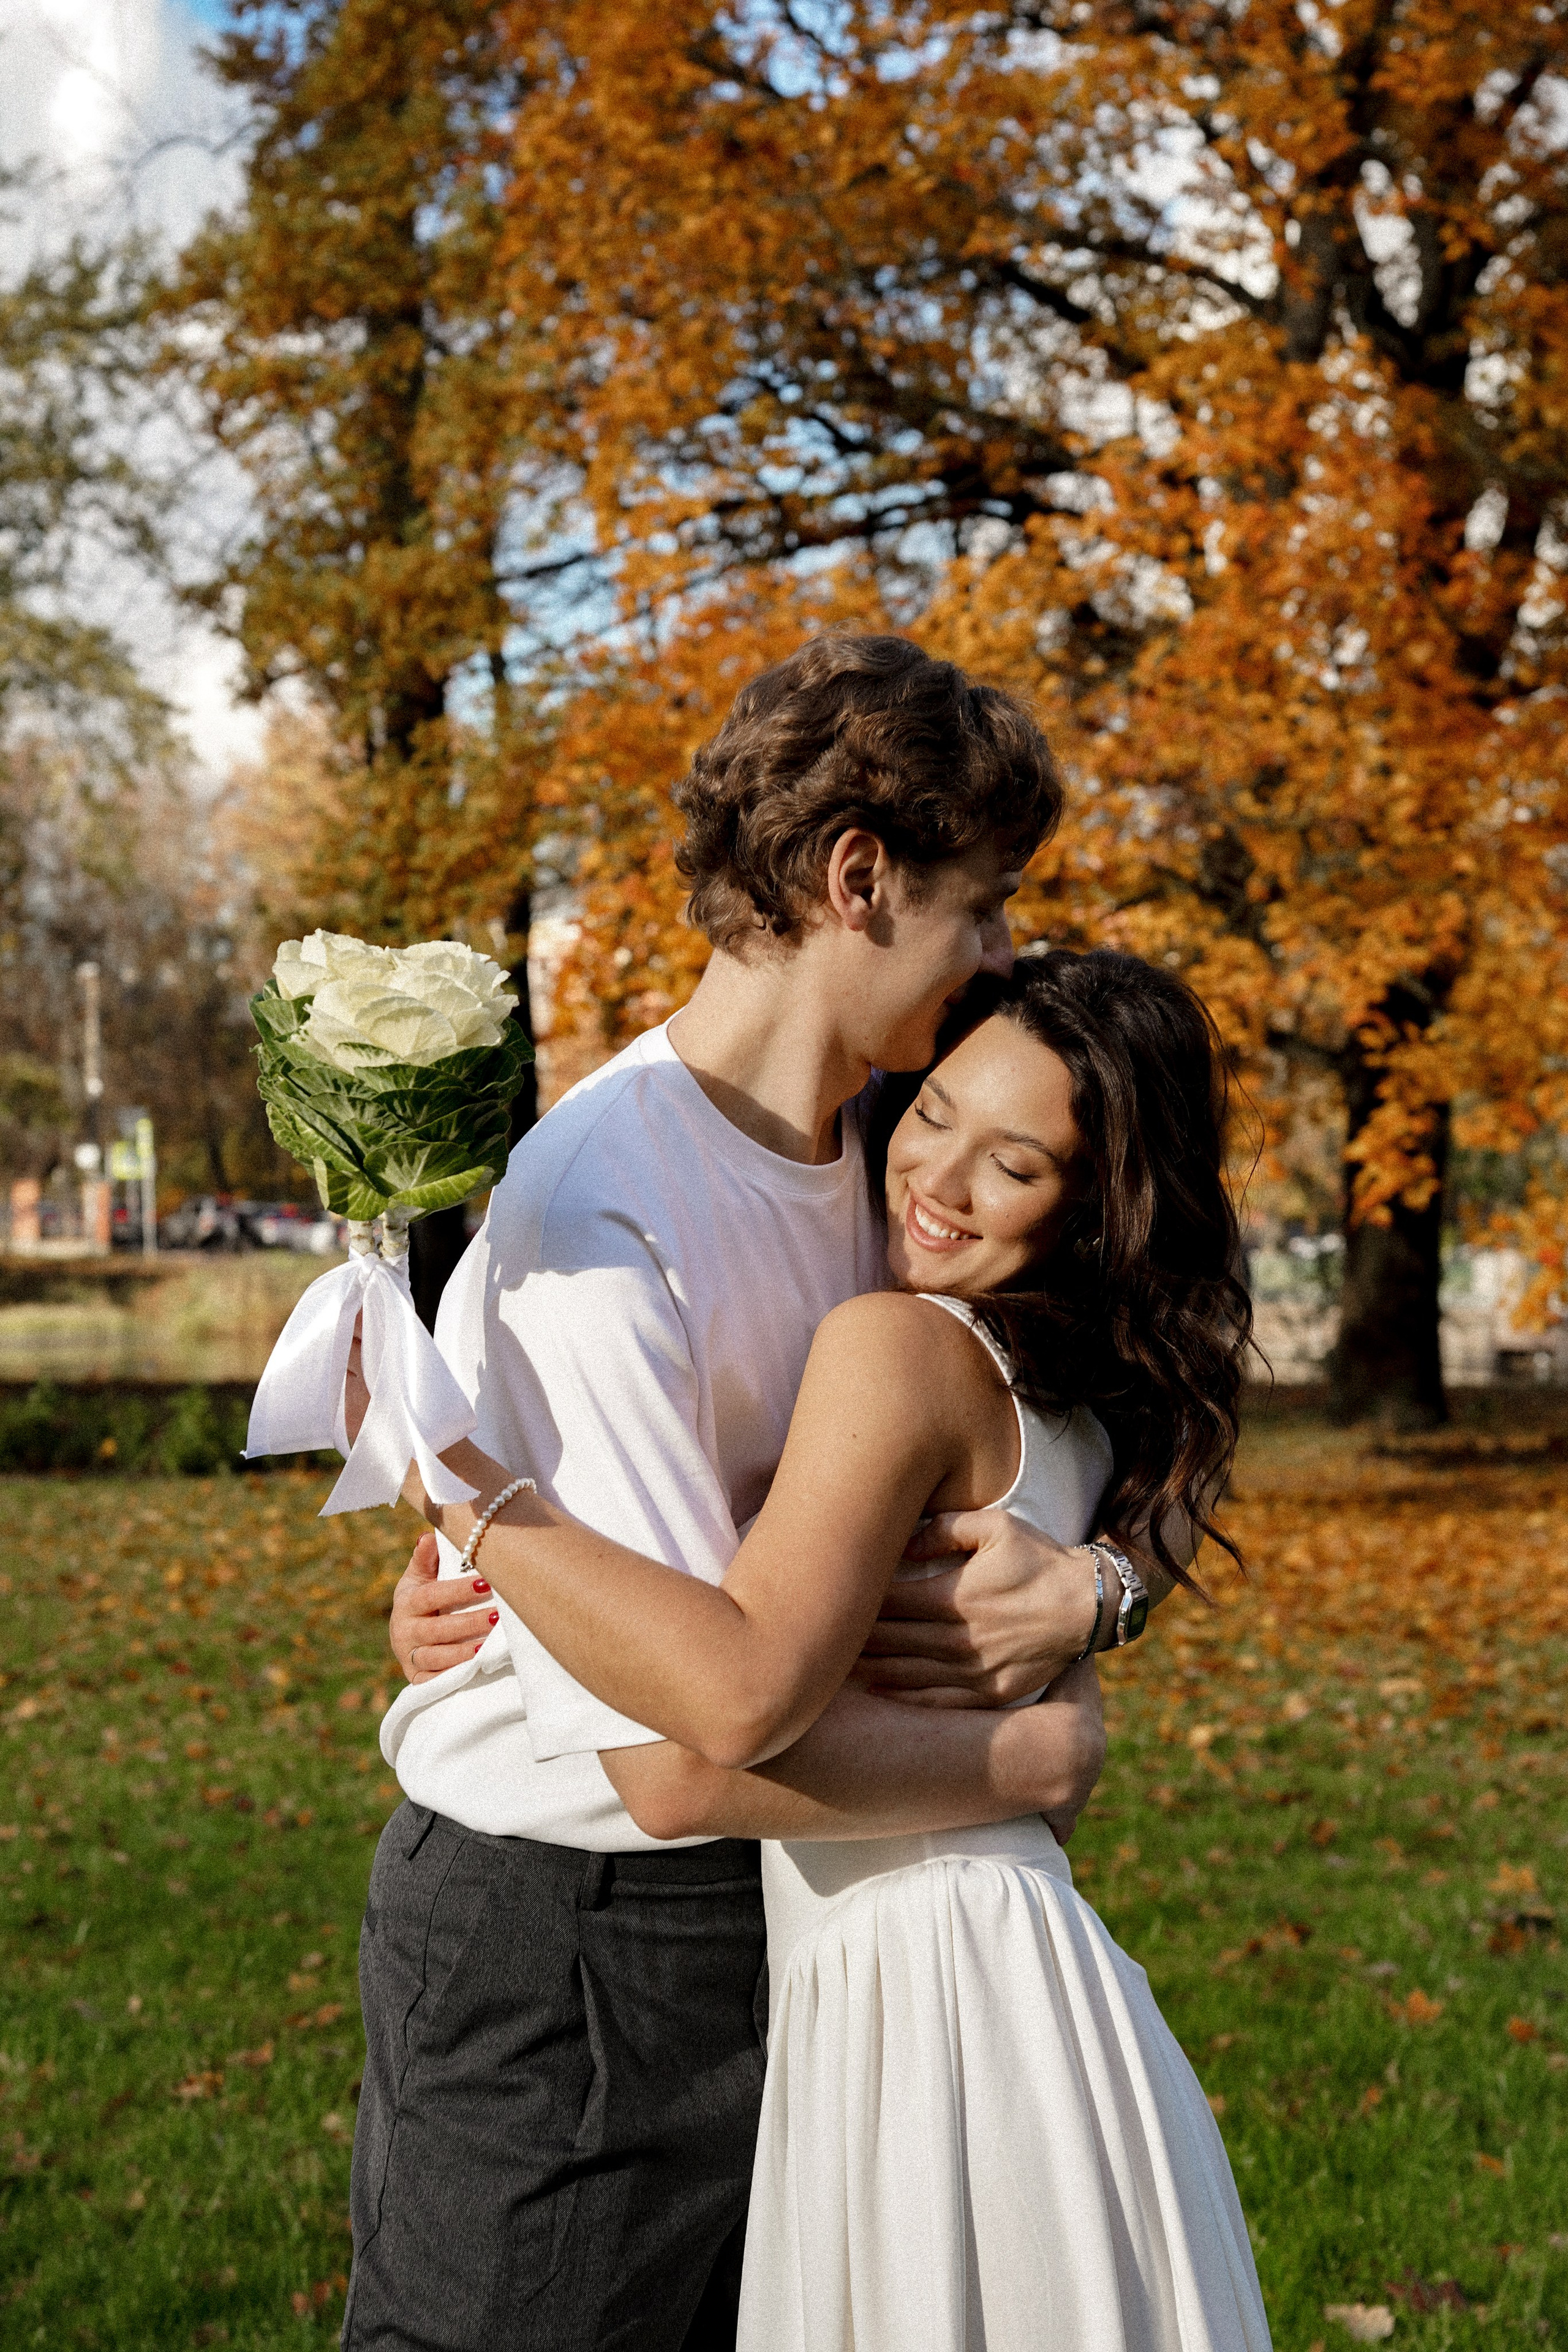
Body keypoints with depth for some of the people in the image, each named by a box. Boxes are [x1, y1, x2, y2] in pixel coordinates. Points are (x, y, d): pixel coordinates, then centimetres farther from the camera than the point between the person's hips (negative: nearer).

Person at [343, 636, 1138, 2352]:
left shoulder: (865, 1158, -1)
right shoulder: (601, 1221, -27)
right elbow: (688, 1756, -32)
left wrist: (1079, 1586, -18)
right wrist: (1039, 1757, -18)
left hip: (782, 1892, 8)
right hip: (553, 1960, -8)